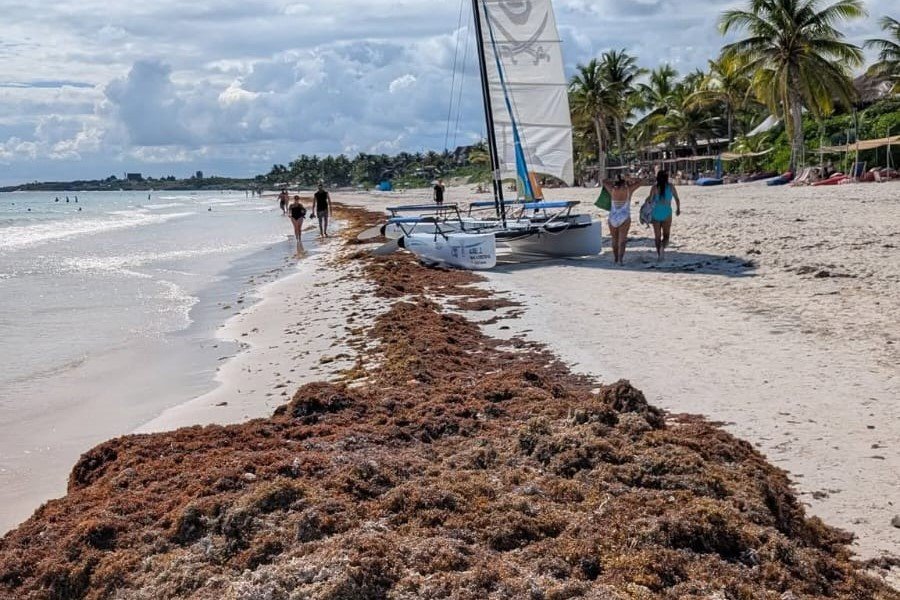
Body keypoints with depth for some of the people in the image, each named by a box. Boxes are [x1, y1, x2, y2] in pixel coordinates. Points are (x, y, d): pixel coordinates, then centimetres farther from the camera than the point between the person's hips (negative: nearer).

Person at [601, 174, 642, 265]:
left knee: (614, 240, 15)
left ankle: (615, 259, 23)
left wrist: (614, 181, 20)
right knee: (622, 240, -4)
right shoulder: (628, 190, -3)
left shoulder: (612, 190, 0)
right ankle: (621, 260, -17)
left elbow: (604, 181, 16)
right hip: (624, 219, -2)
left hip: (613, 219, 2)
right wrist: (628, 180, 17)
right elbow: (639, 182, 11)